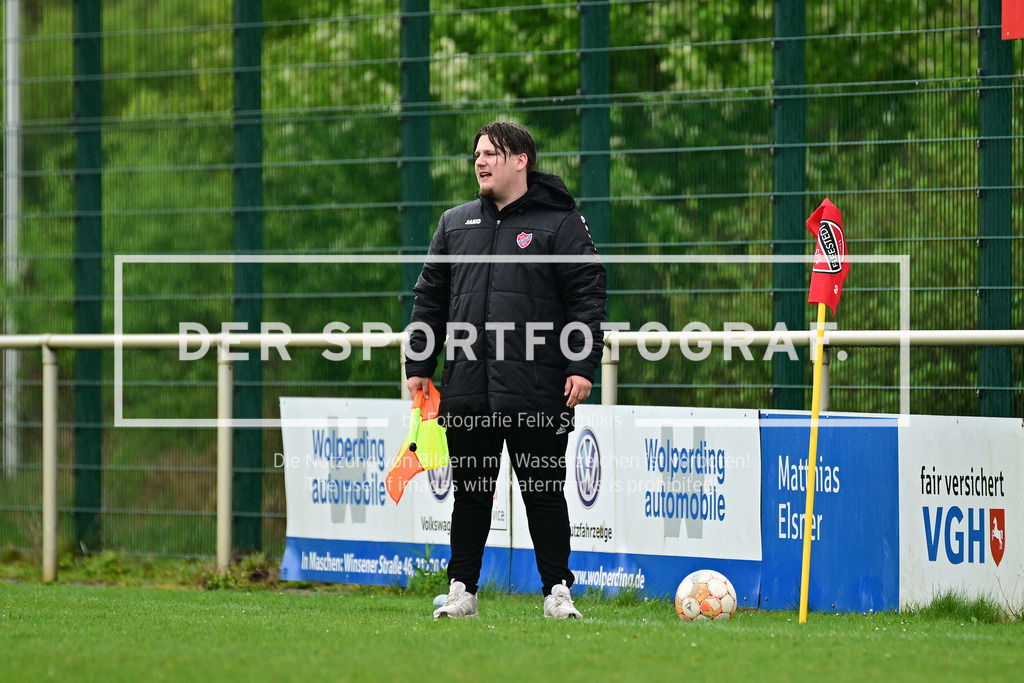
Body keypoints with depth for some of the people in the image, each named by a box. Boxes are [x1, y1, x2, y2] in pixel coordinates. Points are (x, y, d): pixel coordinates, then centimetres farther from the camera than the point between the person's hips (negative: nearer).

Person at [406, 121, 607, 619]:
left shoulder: (560, 224, 1)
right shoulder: (454, 224, 15)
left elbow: (587, 297, -3)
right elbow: (429, 297, 18)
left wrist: (582, 367, -11)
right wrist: (418, 365, 11)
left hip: (537, 391, -4)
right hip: (466, 389, 4)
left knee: (545, 493, 0)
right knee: (470, 493, 8)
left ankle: (558, 591, 6)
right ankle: (462, 590, 14)